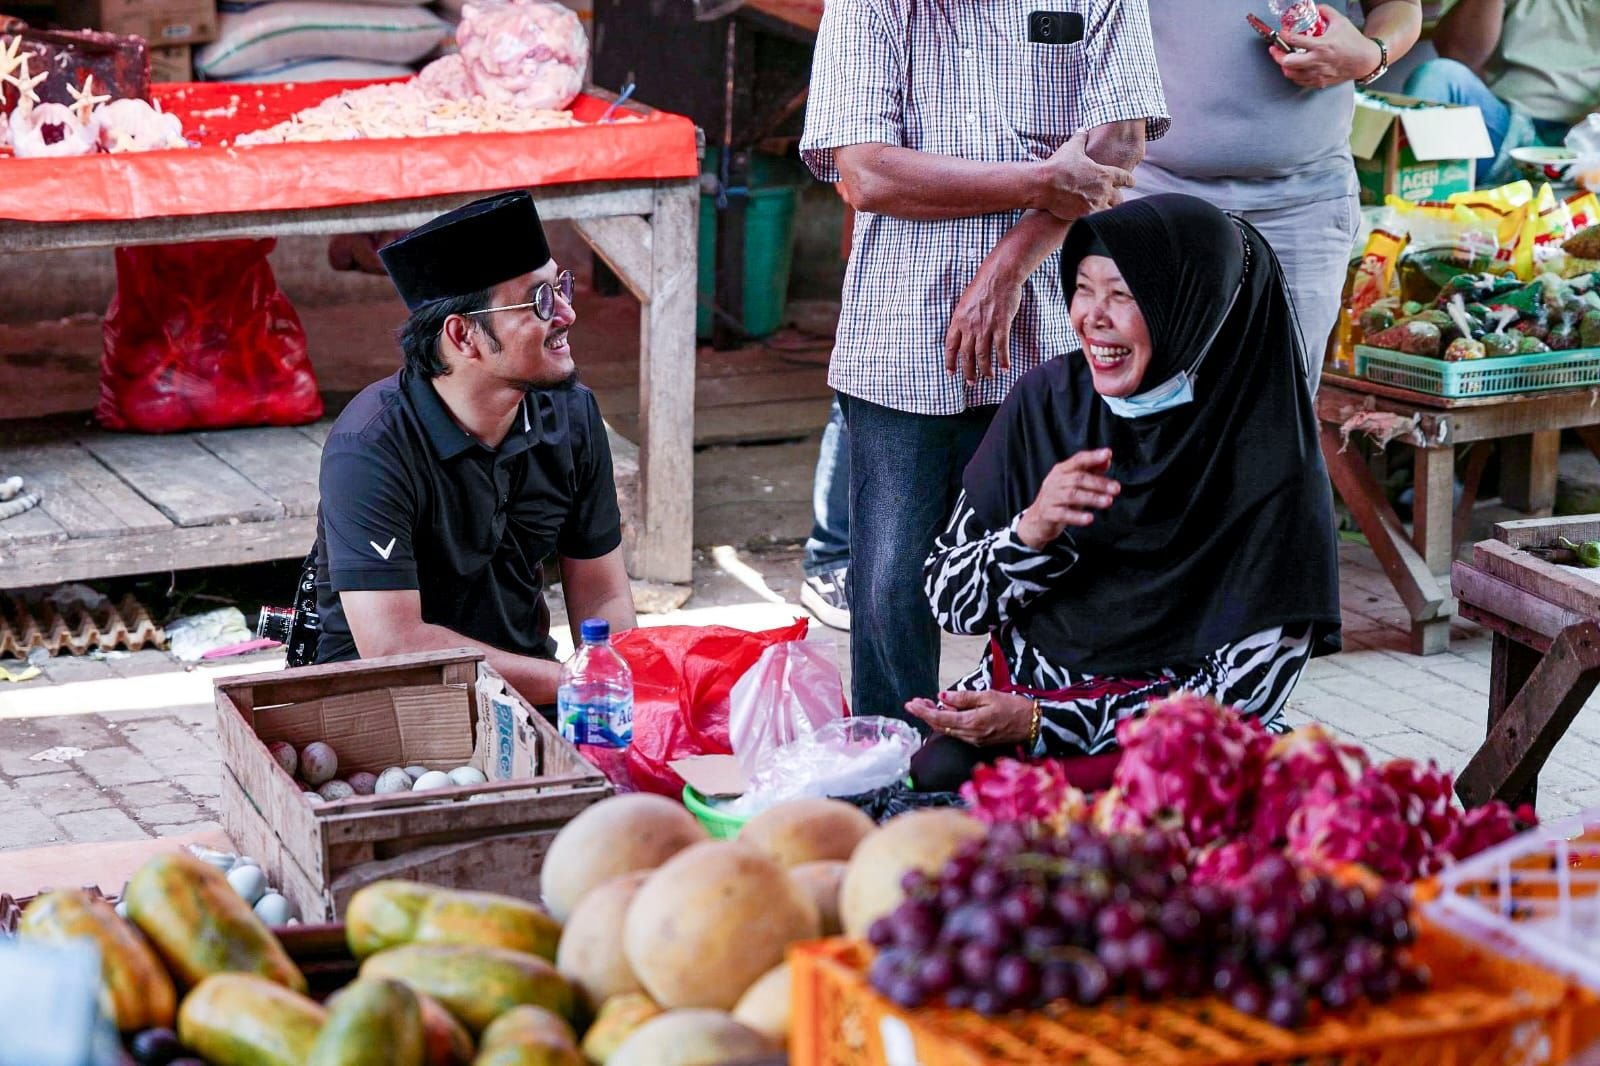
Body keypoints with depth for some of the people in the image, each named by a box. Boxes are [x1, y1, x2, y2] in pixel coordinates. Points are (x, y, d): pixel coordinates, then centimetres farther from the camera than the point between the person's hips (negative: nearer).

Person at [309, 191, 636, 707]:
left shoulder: (571, 414, -1)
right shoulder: (370, 448, -21)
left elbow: (603, 599, 5)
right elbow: (393, 646, -25)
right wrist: (573, 683, -24)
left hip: (525, 680, 6)